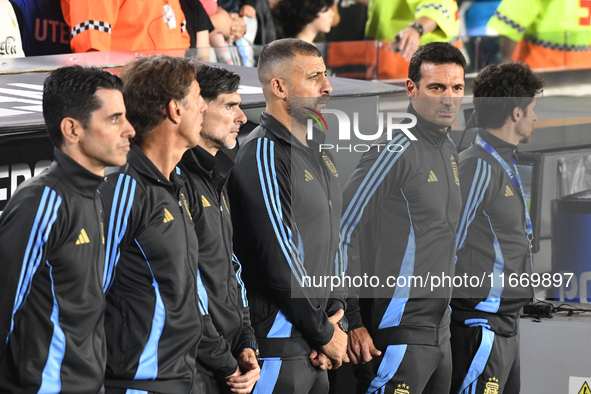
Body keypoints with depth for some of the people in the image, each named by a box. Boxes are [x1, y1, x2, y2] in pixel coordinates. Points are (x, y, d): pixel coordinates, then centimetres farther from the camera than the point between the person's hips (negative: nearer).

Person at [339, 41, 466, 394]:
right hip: (399, 331, -9)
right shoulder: (396, 150, -13)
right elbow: (340, 234, -15)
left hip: (439, 332, 9)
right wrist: (351, 322, -16)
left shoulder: (450, 151, 15)